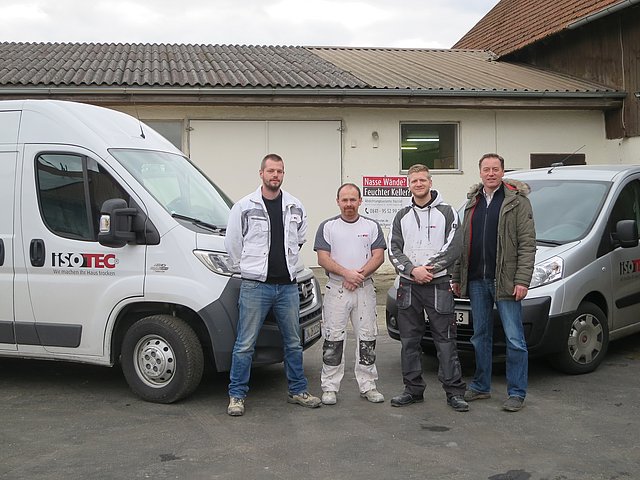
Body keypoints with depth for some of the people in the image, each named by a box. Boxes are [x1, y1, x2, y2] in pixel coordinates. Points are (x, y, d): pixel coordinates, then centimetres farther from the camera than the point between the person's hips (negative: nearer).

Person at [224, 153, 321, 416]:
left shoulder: (295, 207, 7)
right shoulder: (244, 207, -4)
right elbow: (232, 244, 3)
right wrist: (247, 269, 8)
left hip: (287, 286, 4)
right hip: (255, 286, -4)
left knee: (293, 342, 13)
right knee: (245, 344, -1)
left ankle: (297, 391, 26)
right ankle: (236, 395, 9)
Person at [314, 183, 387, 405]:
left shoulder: (372, 226, 9)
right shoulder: (327, 227, 5)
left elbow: (378, 256, 1)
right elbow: (323, 259, -4)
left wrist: (359, 274, -14)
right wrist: (347, 273, -17)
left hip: (365, 289, 2)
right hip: (336, 289, -1)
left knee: (367, 339, 5)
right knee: (333, 340, 0)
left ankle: (368, 385, 14)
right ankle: (329, 387, 7)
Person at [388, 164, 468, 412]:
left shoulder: (446, 212, 3)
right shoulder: (402, 216, 12)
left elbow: (453, 247, -6)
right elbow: (394, 250, 3)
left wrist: (429, 268, -14)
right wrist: (414, 270, -13)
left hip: (438, 284, -3)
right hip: (408, 286, 3)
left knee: (445, 340, -3)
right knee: (409, 340, 7)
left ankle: (454, 391, 4)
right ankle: (413, 389, 18)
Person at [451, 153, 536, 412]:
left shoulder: (517, 201, -3)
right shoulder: (472, 202, 16)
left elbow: (527, 244, -8)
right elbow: (463, 243, 18)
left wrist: (522, 280, -15)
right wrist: (456, 276, 14)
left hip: (505, 281, -6)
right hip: (476, 281, 6)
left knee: (514, 339, -2)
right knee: (480, 337, 13)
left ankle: (516, 393, 7)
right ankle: (481, 386, 24)